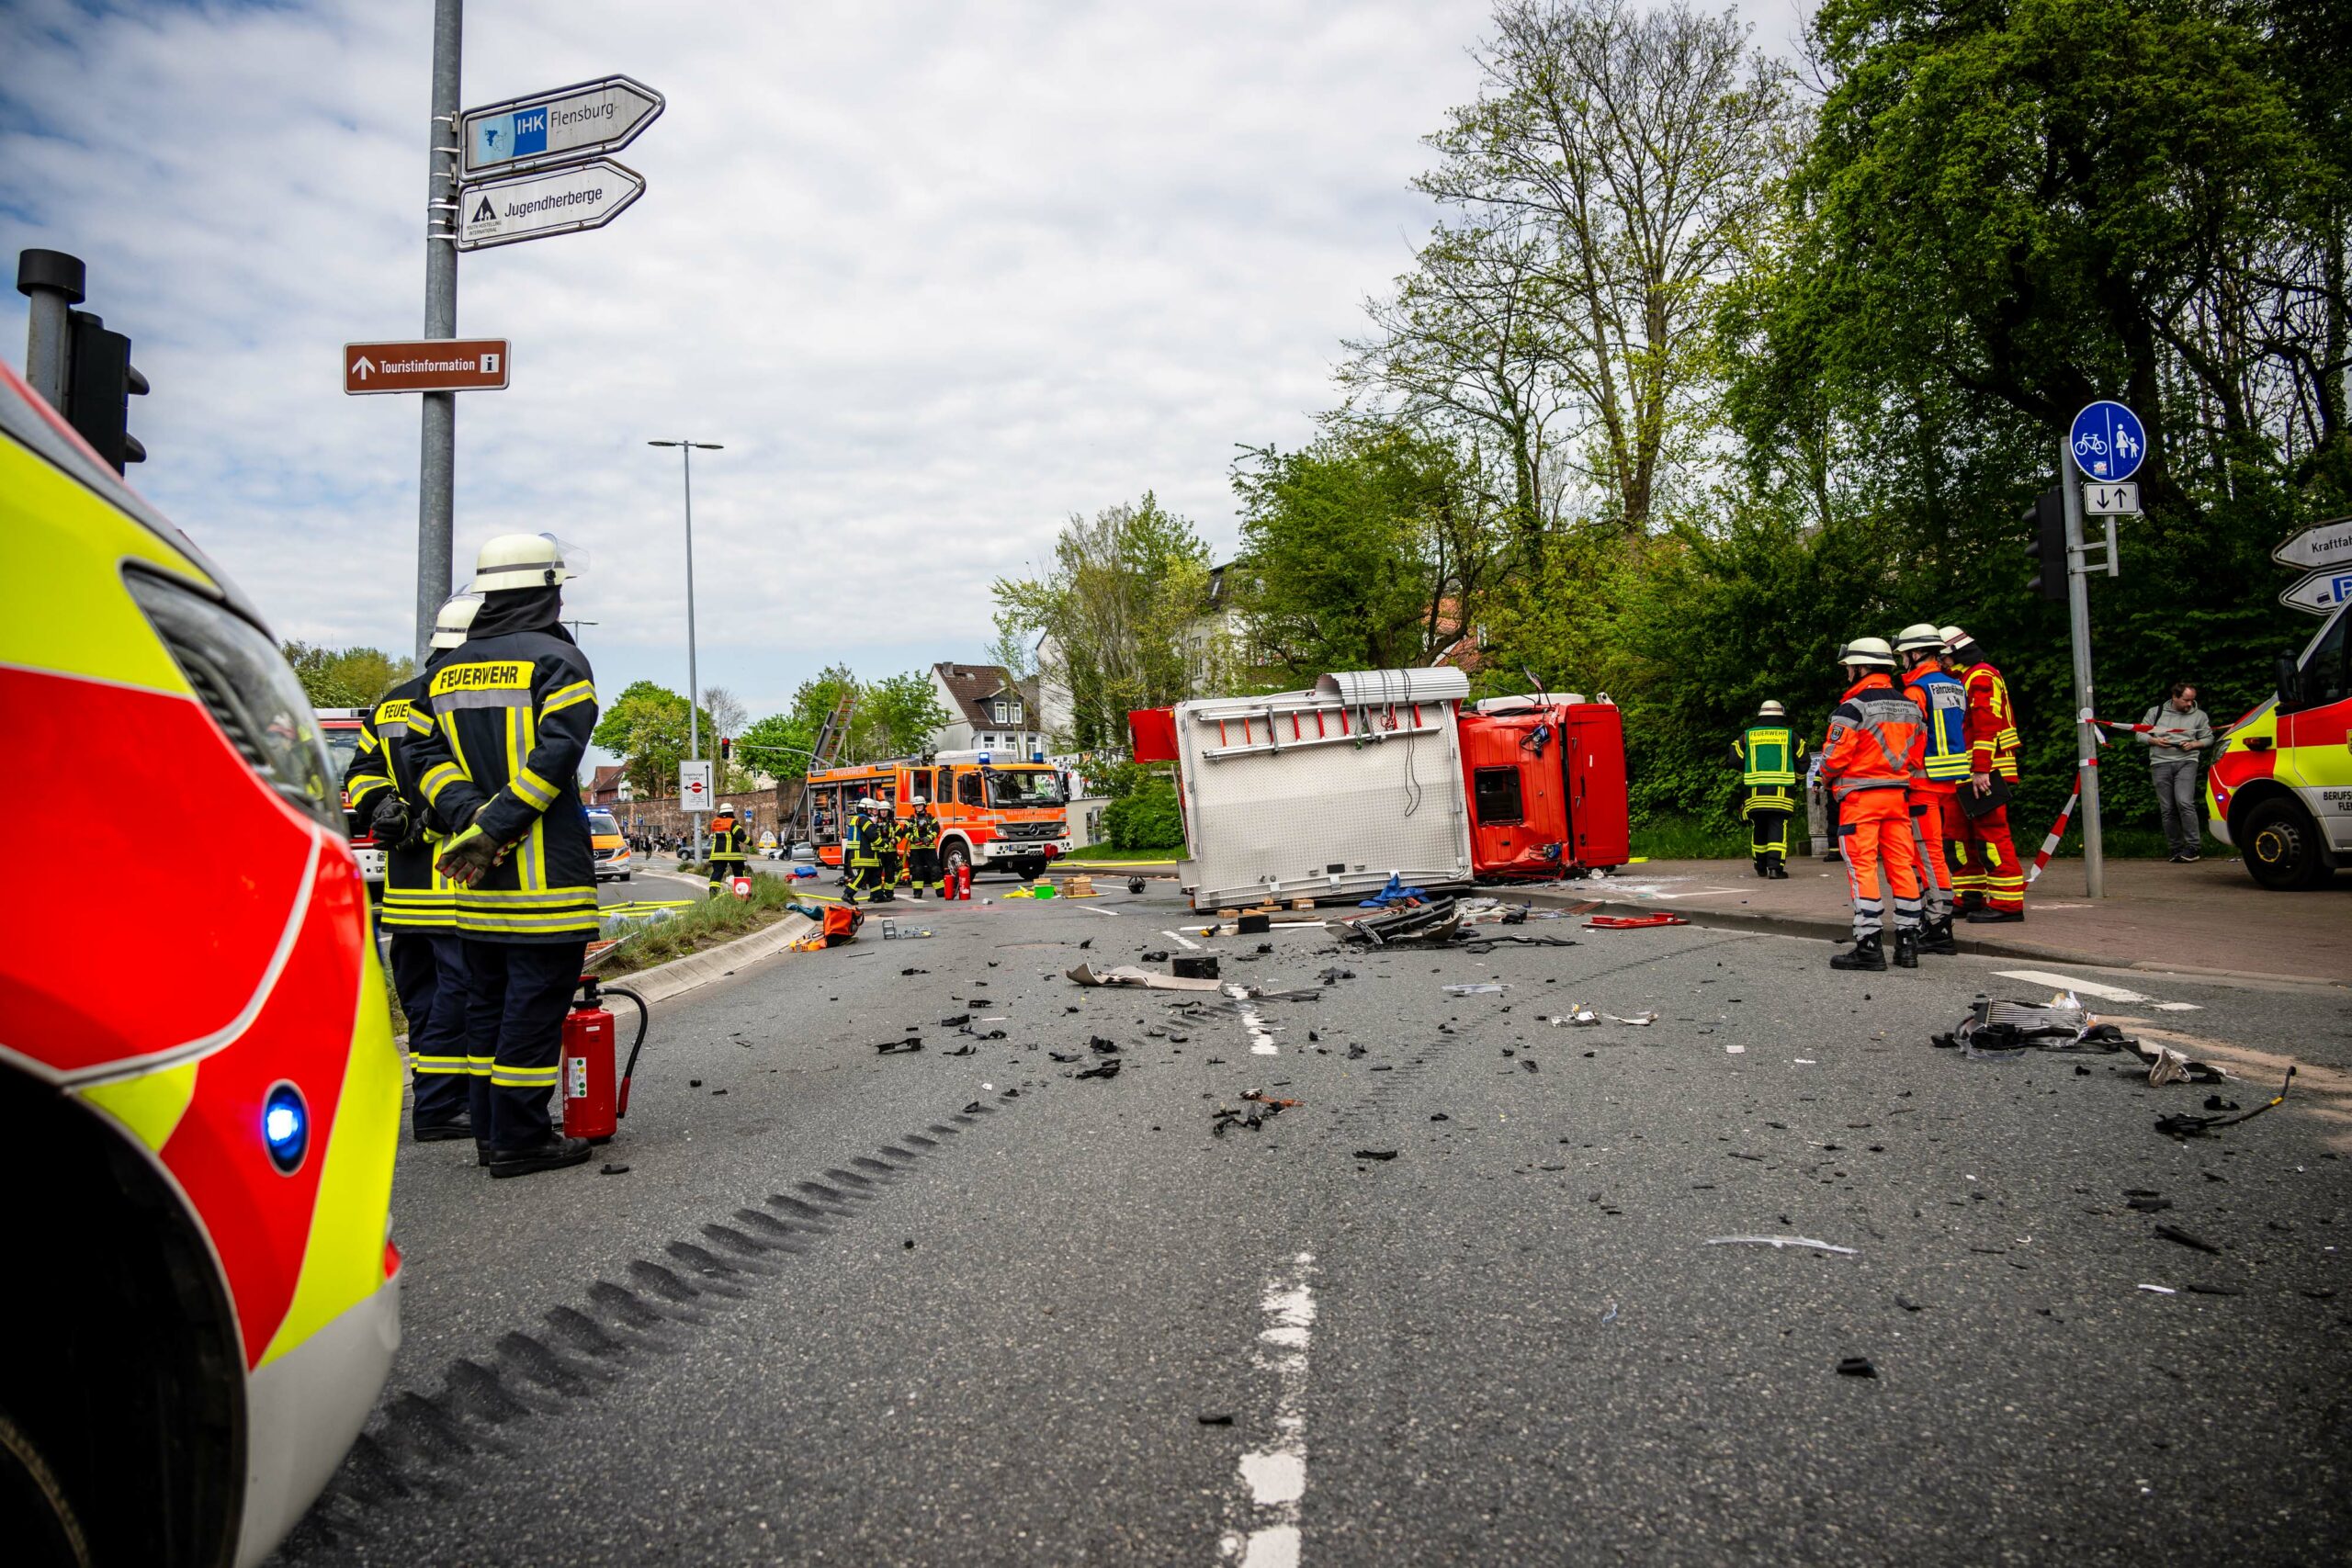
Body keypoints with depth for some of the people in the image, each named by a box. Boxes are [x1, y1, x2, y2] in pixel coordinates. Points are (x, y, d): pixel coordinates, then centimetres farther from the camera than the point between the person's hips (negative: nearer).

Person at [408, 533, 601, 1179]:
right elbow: (554, 756, -19)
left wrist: (471, 819, -7)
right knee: (536, 1002, -2)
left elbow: (430, 755, 6)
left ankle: (491, 1130, 23)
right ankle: (519, 1139, 3)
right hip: (545, 873, -7)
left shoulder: (448, 672, 16)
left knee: (488, 999, 16)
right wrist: (493, 829, -18)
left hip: (477, 880, 7)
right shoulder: (558, 659, -6)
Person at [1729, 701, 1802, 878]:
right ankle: (1776, 866, -16)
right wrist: (1796, 779, 24)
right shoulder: (1790, 736, 7)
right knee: (1778, 828, -4)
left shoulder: (1747, 736, 10)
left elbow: (1736, 760, 8)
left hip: (1755, 792, 2)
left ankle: (1761, 867, 22)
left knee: (1758, 829, 12)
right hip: (1782, 791, -2)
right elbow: (1802, 761, 8)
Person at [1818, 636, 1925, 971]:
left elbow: (1834, 756, -15)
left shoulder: (1854, 706, -12)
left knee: (1862, 869, -5)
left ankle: (1869, 947, -7)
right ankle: (1908, 944, 11)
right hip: (1898, 795, 7)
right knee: (1902, 867, 9)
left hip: (1860, 796, -7)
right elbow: (1916, 755, 15)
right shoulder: (1910, 707, 13)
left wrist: (1827, 779, 4)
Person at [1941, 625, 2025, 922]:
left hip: (1985, 774, -11)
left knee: (1993, 836, -10)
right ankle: (1970, 899, 18)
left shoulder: (1981, 677, -9)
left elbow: (1987, 725, -20)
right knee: (1963, 835, 13)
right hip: (1971, 775, 11)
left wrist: (1981, 770, -25)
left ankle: (2007, 903, -8)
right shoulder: (1965, 681, 22)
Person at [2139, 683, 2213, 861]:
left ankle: (2194, 846, -13)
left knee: (2184, 802, -19)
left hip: (2186, 762, -1)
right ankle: (2177, 849, 10)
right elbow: (2140, 734, 15)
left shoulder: (2199, 715, 12)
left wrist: (2194, 744, -4)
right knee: (2168, 810, 2)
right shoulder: (2156, 712, 12)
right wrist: (2155, 741, -5)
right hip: (2160, 764, 2)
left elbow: (2208, 738, 15)